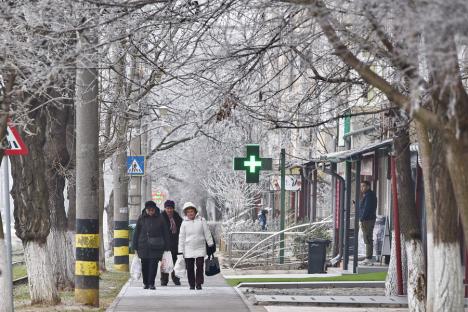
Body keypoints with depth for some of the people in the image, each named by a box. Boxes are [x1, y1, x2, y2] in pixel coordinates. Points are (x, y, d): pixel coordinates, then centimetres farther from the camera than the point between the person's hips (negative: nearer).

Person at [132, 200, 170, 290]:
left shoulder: (160, 219, 3)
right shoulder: (141, 219, 5)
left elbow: (165, 234, 7)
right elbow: (136, 233, 8)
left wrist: (166, 248, 3)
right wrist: (136, 247, 5)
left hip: (156, 247, -1)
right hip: (143, 246, 1)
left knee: (153, 265, -9)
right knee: (145, 266, 6)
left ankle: (151, 283, -5)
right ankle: (146, 283, 19)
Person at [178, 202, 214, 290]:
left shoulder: (201, 220, 1)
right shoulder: (184, 223, 2)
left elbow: (207, 233, 5)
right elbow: (181, 238, 4)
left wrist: (211, 245, 5)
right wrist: (180, 251, 1)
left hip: (200, 248, -1)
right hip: (188, 249, 1)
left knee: (200, 266, -9)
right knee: (190, 268, 1)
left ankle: (199, 284, -3)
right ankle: (192, 284, 11)